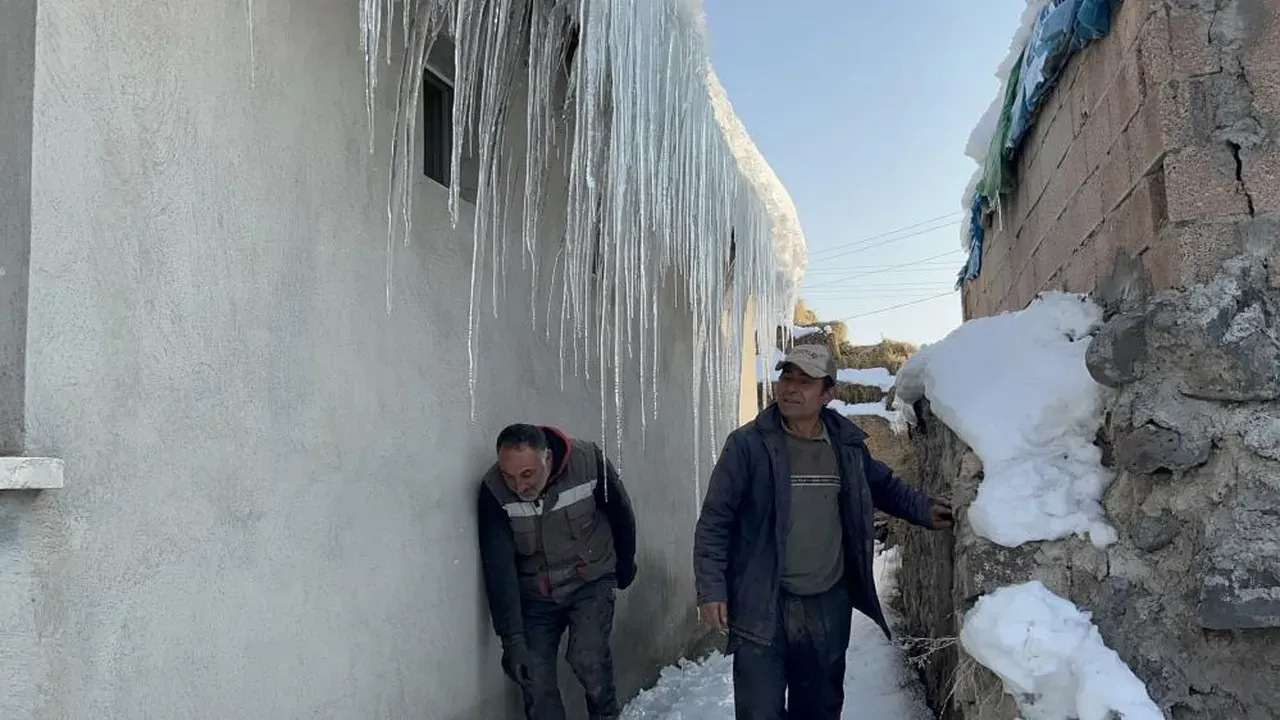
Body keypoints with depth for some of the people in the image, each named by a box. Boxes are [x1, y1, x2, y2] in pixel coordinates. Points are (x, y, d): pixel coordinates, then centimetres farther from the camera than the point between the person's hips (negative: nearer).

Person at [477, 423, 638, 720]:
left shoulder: (589, 461, -25)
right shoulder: (493, 491, -23)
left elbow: (622, 518, -6)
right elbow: (499, 571, -23)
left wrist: (625, 568, 9)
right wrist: (512, 641, -28)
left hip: (591, 583, -1)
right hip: (535, 595, 2)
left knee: (588, 658, -18)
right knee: (535, 678, -4)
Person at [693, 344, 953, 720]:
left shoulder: (848, 445, 2)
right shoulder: (747, 444, -10)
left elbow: (885, 486, 23)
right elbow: (715, 520, -9)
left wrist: (923, 509, 10)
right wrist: (711, 588, -14)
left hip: (829, 605, 4)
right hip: (762, 606, -4)